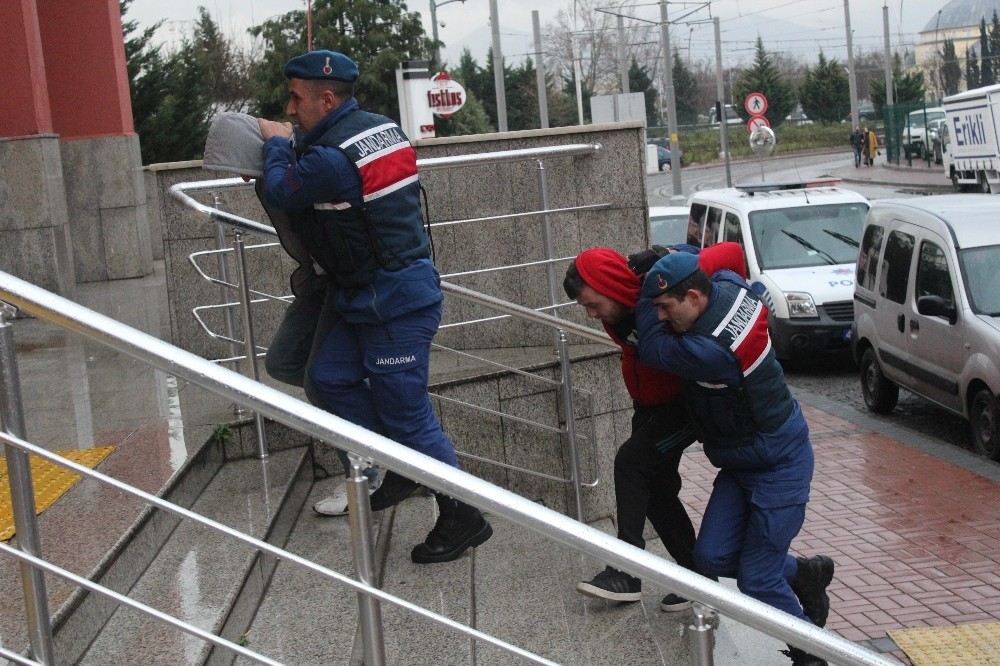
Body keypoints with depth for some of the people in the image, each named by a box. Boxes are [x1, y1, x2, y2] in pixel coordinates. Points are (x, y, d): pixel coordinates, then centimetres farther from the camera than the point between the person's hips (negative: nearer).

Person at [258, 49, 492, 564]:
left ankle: (463, 519, 8)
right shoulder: (380, 127, 7)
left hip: (394, 303, -10)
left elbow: (281, 191, -9)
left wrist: (277, 143, 8)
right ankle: (401, 471, 21)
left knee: (406, 413, -3)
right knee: (330, 376, 12)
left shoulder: (331, 158, -24)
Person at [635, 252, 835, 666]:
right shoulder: (727, 286, -9)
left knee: (756, 580, -4)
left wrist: (649, 292, -15)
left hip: (779, 466, -9)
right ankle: (805, 575, 24)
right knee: (712, 557, 2)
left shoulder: (712, 350, -34)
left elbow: (653, 348, -22)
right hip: (741, 461, 9)